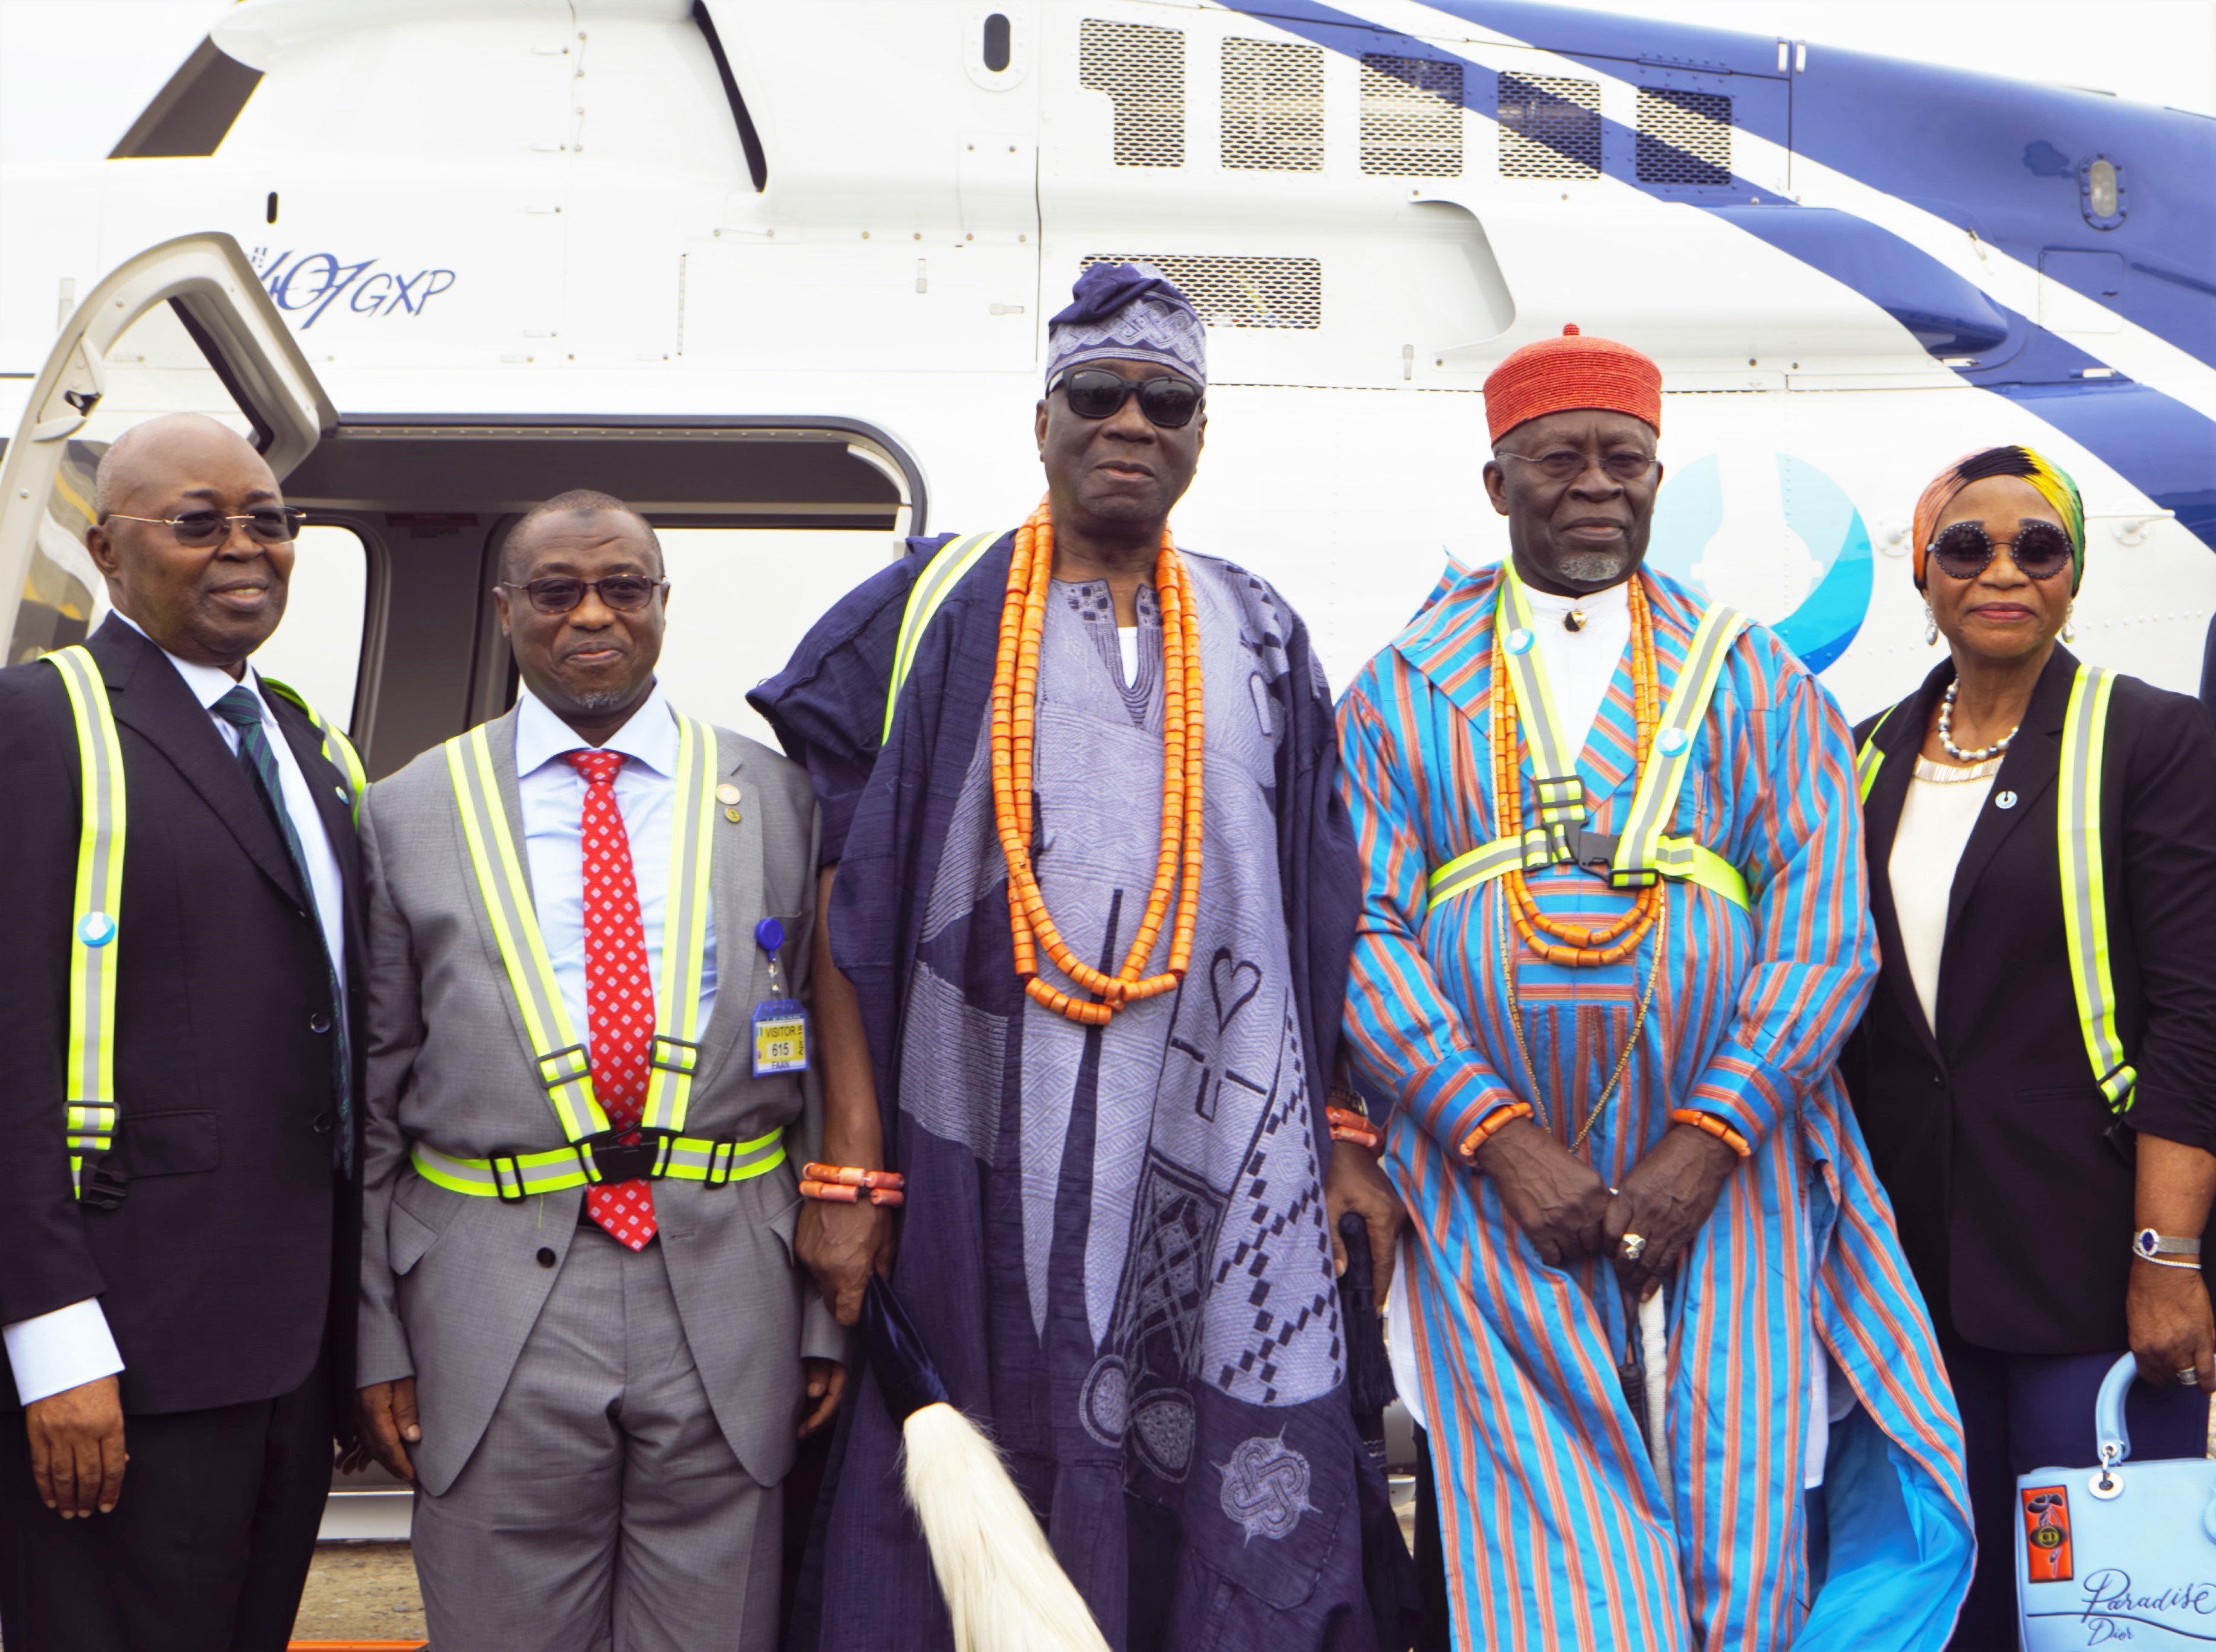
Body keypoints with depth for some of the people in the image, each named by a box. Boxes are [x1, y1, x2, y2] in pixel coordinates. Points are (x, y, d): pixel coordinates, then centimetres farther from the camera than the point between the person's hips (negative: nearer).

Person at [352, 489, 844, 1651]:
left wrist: (831, 1310, 2)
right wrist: (376, 1331, 2)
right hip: (492, 1297, 0)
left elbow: (825, 1067, 6)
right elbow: (373, 1097, 7)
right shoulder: (408, 814, 6)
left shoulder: (777, 799, 6)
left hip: (727, 1295, 0)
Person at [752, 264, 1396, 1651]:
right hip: (978, 1176, -2)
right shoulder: (933, 617, 3)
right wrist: (851, 1163, -8)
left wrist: (1336, 1147, 8)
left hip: (1223, 1183, 2)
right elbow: (846, 896, -2)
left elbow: (1318, 920, 13)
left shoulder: (1263, 645, 12)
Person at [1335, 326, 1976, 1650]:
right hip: (1488, 1181, 0)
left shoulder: (1755, 683, 10)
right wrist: (1498, 1135, -12)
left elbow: (1824, 934, 1)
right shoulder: (1403, 691, 9)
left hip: (1719, 1178, 1)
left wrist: (1707, 1143, -11)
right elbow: (1364, 934, -1)